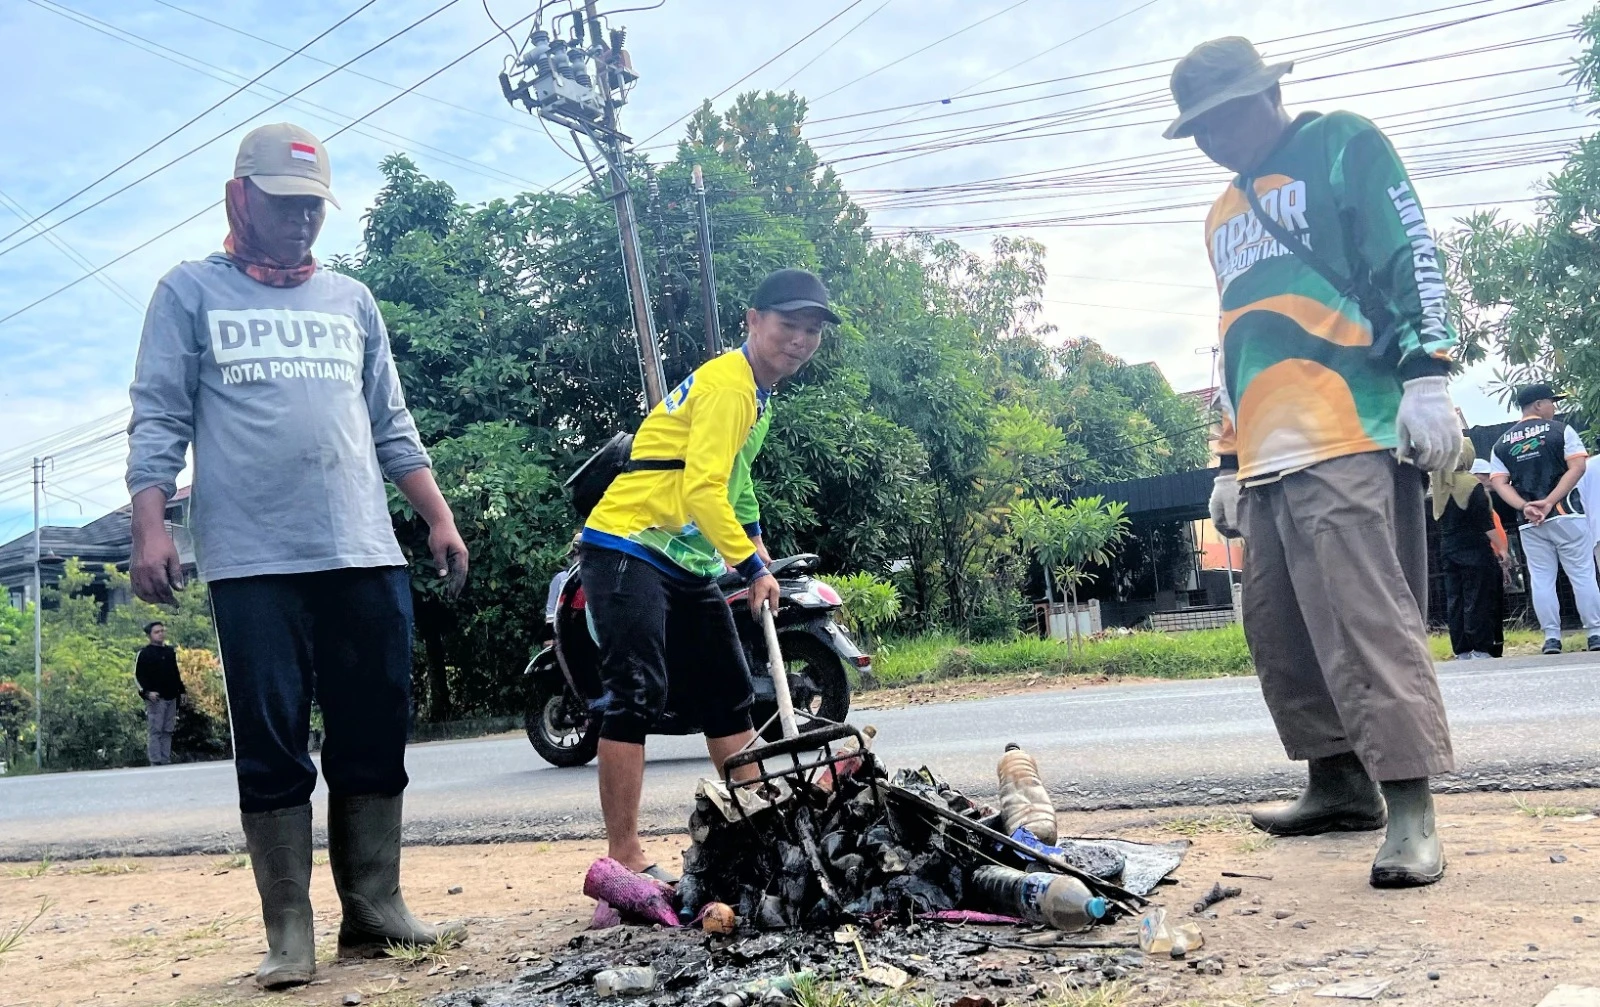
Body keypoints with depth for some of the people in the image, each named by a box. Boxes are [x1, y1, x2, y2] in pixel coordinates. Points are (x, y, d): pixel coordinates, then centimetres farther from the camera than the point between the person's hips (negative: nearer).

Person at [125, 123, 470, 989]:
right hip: (253, 563, -3)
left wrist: (439, 517, 12)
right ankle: (288, 932, 8)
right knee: (273, 751, -1)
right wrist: (149, 530, -9)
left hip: (366, 557, 3)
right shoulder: (191, 292, 9)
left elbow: (391, 426, 19)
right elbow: (157, 422, 2)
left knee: (374, 744, 4)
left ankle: (375, 909, 14)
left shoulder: (351, 300, 18)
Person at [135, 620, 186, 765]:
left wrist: (181, 690, 18)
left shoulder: (170, 652, 16)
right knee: (156, 730, -7)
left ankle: (166, 761, 11)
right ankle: (156, 762, -7)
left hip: (171, 698, 6)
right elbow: (138, 675, -6)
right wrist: (147, 692, -17)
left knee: (168, 731, 7)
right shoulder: (144, 653, -2)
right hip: (155, 698, -6)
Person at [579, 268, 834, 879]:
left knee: (730, 694, 11)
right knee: (638, 697, -15)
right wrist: (755, 567, -19)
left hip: (687, 562, 10)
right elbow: (703, 490, -23)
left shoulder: (753, 390, 17)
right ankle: (624, 862, -11)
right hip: (626, 550, -10)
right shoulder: (728, 386, -15)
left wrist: (749, 550, 20)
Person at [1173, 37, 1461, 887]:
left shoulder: (1343, 147, 7)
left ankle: (1410, 809, -12)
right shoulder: (1224, 217, 27)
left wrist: (1426, 376, -15)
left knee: (1365, 615, -15)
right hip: (1267, 458, 8)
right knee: (1280, 631, 6)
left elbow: (1410, 260, -4)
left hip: (1348, 439, -8)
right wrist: (1230, 462, 25)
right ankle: (1340, 783, 17)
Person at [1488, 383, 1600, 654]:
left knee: (1541, 579, 4)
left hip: (1528, 522, 3)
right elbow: (1577, 467, -11)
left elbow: (1499, 483, 1)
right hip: (1565, 514, -3)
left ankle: (1551, 638, 1)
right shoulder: (1561, 430, 0)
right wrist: (1549, 502, -15)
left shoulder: (1501, 444, 11)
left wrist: (1525, 507, -10)